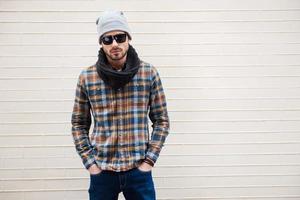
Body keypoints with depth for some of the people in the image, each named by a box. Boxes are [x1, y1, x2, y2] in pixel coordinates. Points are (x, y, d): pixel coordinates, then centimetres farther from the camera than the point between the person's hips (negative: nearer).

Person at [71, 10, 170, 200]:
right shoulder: (86, 77, -2)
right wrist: (89, 162, -2)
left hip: (138, 170, 0)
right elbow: (79, 124, 5)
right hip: (101, 171, 1)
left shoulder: (149, 73, -3)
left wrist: (149, 160, -4)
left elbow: (162, 120, 1)